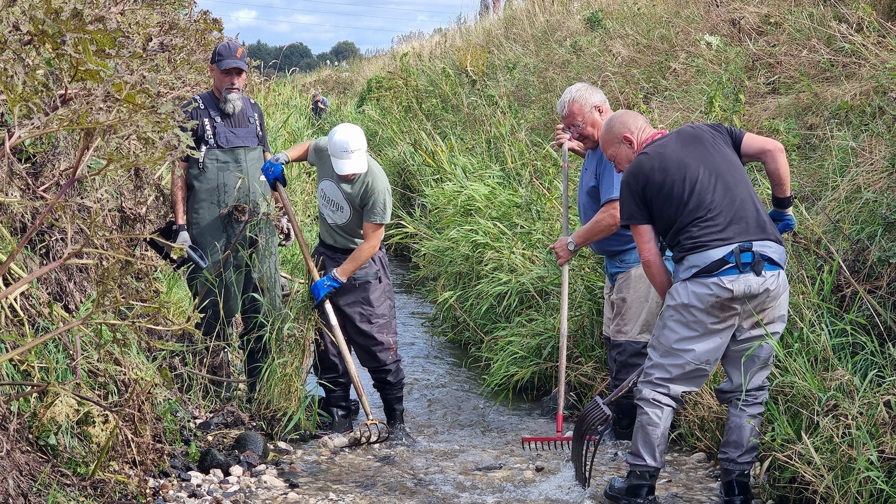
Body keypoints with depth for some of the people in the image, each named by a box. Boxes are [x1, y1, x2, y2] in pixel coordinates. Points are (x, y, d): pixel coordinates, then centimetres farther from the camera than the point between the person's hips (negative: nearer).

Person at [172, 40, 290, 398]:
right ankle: (219, 391, 13)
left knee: (264, 306, 7)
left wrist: (280, 212, 17)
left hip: (258, 225, 5)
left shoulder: (253, 111, 14)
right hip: (211, 230, -5)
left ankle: (262, 390, 17)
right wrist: (180, 226, -10)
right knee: (215, 308, 2)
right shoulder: (194, 112, -1)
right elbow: (179, 171, -4)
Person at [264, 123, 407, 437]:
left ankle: (396, 419, 7)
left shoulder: (375, 183, -26)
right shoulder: (323, 150, -8)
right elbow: (307, 148, 20)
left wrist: (336, 278, -23)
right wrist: (282, 157, 1)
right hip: (325, 257, 6)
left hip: (363, 265, -6)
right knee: (327, 344, 9)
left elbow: (371, 243, -23)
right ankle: (339, 418, 20)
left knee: (377, 345, -4)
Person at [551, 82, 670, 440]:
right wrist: (578, 148, 17)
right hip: (619, 261, 12)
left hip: (637, 261, -12)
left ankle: (627, 437, -1)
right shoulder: (599, 146, 11)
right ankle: (619, 428, 28)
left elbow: (614, 214, -28)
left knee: (630, 350, -7)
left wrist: (573, 243, -15)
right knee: (616, 344, 17)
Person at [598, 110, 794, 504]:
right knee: (749, 389, 15)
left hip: (707, 274, -5)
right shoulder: (708, 132, 21)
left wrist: (674, 304, 14)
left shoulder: (636, 174, 10)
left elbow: (648, 256, 6)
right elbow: (772, 149, 10)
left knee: (660, 385, 8)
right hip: (770, 271, 5)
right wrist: (782, 206, 22)